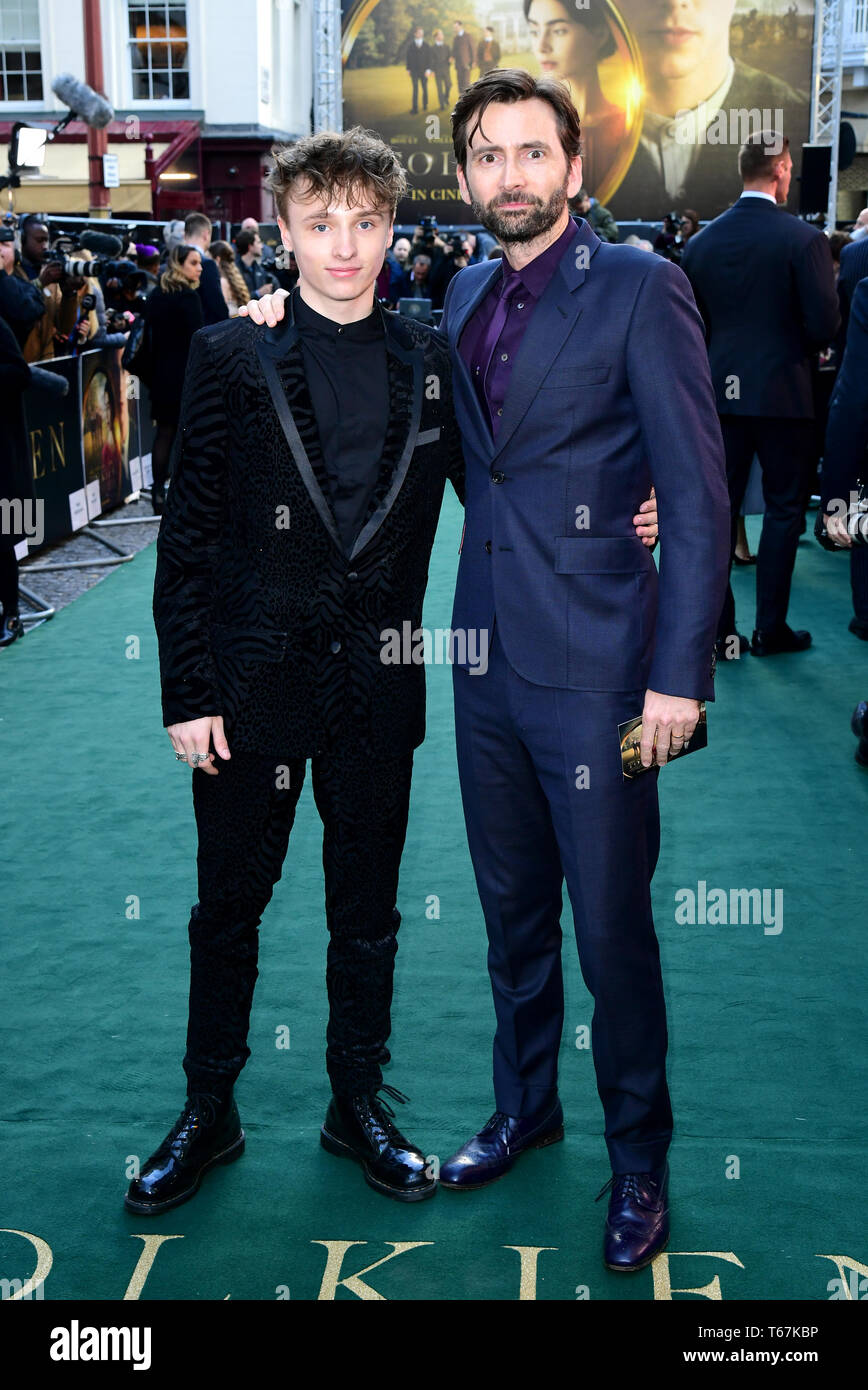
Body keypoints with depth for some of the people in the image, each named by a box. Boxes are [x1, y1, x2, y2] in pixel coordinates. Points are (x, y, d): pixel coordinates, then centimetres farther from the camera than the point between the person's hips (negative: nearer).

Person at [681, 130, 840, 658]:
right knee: (784, 510, 7)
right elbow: (825, 324, -13)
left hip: (722, 394, 4)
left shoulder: (702, 241, 2)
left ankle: (719, 629, 11)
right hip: (783, 392, -4)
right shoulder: (803, 239, -11)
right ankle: (771, 628, 11)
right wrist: (799, 346, 7)